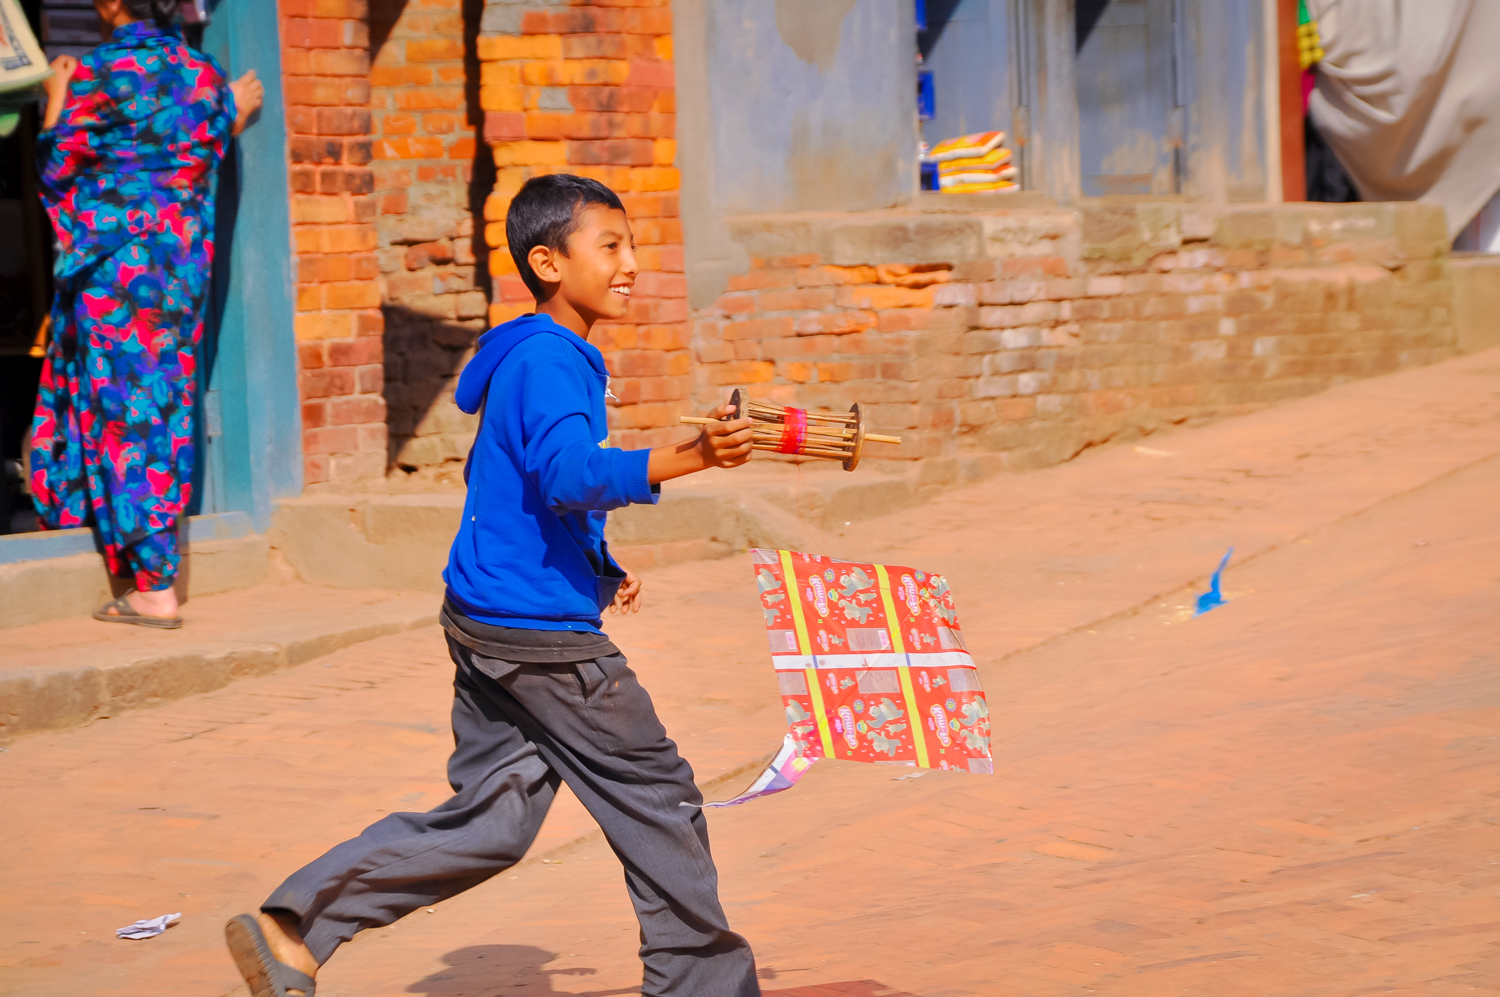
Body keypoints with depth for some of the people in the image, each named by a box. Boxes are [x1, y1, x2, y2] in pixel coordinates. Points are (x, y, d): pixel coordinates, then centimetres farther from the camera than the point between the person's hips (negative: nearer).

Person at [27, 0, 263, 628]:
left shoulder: (98, 76, -11)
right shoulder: (204, 77, 4)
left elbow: (55, 170, -5)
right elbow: (206, 167, 10)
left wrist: (56, 99, 8)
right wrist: (233, 117, 25)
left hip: (110, 271, -6)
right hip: (182, 269, 6)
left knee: (122, 413, -2)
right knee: (163, 409, 14)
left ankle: (155, 589, -4)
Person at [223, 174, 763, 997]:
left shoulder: (538, 358, 14)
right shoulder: (547, 361, -18)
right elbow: (571, 474, -36)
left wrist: (596, 571, 23)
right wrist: (686, 458, -46)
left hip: (484, 617, 10)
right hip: (539, 632, -10)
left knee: (490, 820, 10)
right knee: (655, 795, 3)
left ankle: (289, 930, 7)